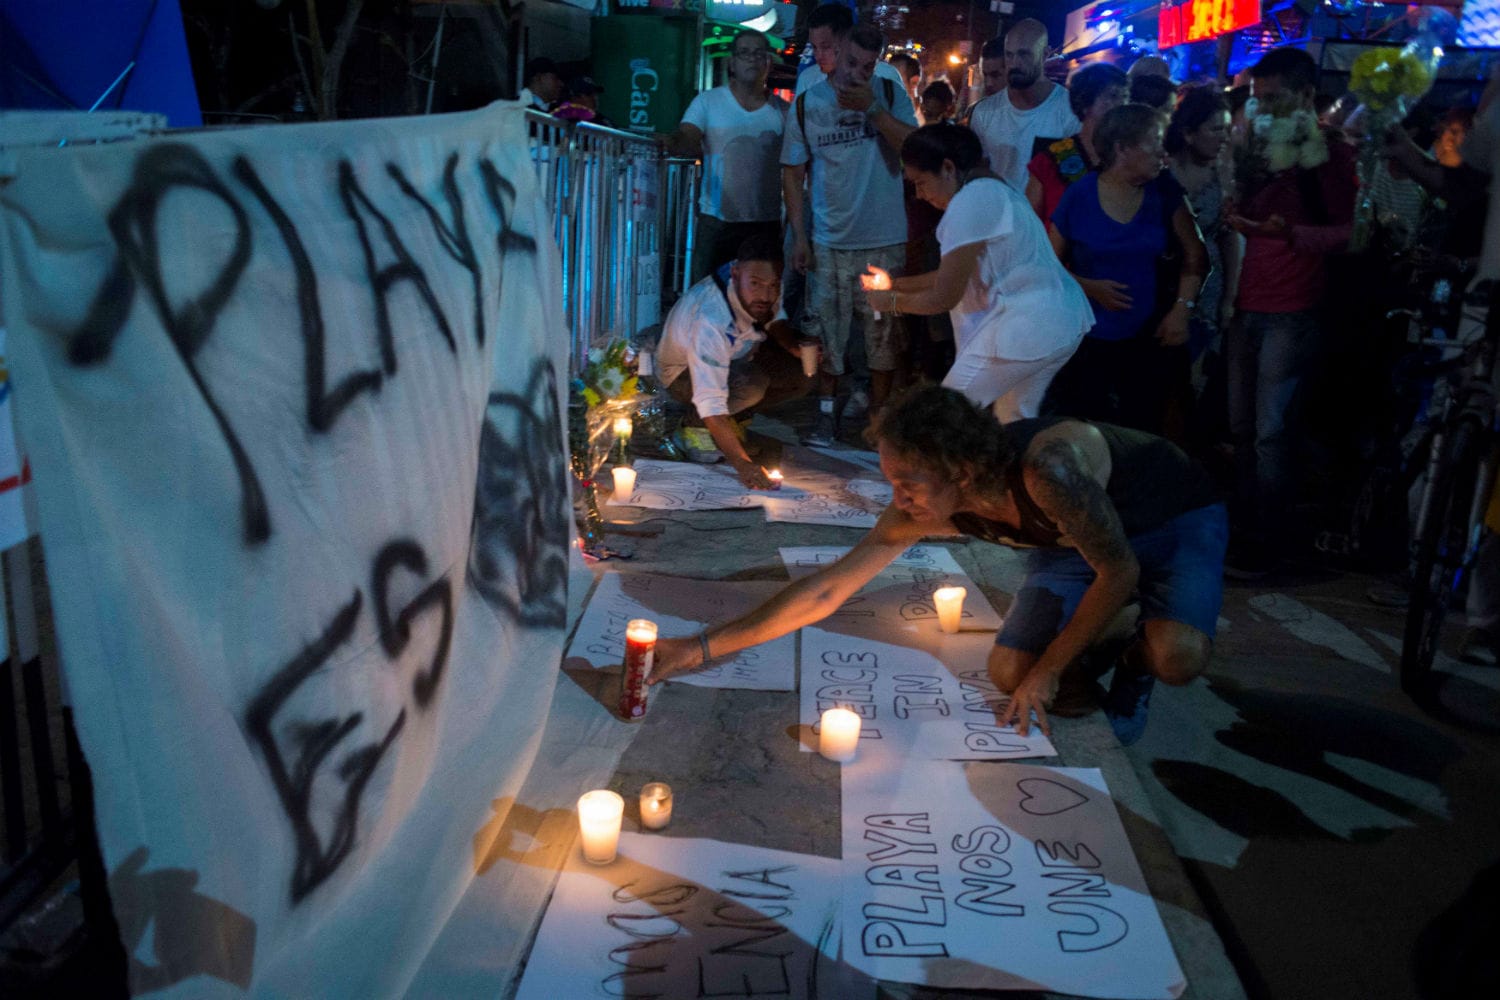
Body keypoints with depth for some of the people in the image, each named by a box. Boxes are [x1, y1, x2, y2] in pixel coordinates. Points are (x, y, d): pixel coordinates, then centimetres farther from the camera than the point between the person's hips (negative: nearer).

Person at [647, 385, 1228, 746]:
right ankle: (1099, 641, 18)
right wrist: (703, 648, -22)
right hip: (1069, 544, 5)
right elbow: (827, 590, -19)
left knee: (1177, 658, -32)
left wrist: (1048, 672, -22)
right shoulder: (923, 509, -23)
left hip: (1176, 518, -4)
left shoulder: (1047, 471, -44)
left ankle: (1137, 660, 5)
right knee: (1009, 673, -12)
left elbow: (1119, 570, -29)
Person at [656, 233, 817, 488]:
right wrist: (743, 464, -49)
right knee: (752, 384, -37)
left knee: (805, 374, -13)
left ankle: (735, 417, 4)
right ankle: (697, 422, -8)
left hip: (737, 358, 7)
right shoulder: (710, 321, -42)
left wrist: (797, 348, -24)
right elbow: (710, 402, -44)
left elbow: (775, 322, -1)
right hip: (686, 373, -7)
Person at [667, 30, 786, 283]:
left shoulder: (782, 111, 7)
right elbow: (687, 139, -10)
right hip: (716, 221, -2)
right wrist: (669, 142, -34)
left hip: (766, 224, 2)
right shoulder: (707, 102, 3)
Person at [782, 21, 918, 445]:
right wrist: (799, 236, -1)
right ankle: (826, 413, 19)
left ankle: (878, 415, 19)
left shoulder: (891, 97, 1)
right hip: (829, 242, 0)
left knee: (884, 332, 6)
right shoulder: (807, 104, 1)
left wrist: (873, 109, -19)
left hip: (885, 239, 0)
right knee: (827, 330, 6)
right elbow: (792, 172, 4)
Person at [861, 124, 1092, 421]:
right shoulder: (992, 190, 14)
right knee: (1015, 418, 22)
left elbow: (945, 297, -14)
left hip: (1024, 327, -10)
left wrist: (891, 302, 1)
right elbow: (955, 275, 19)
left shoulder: (968, 203, -17)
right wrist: (895, 283, 18)